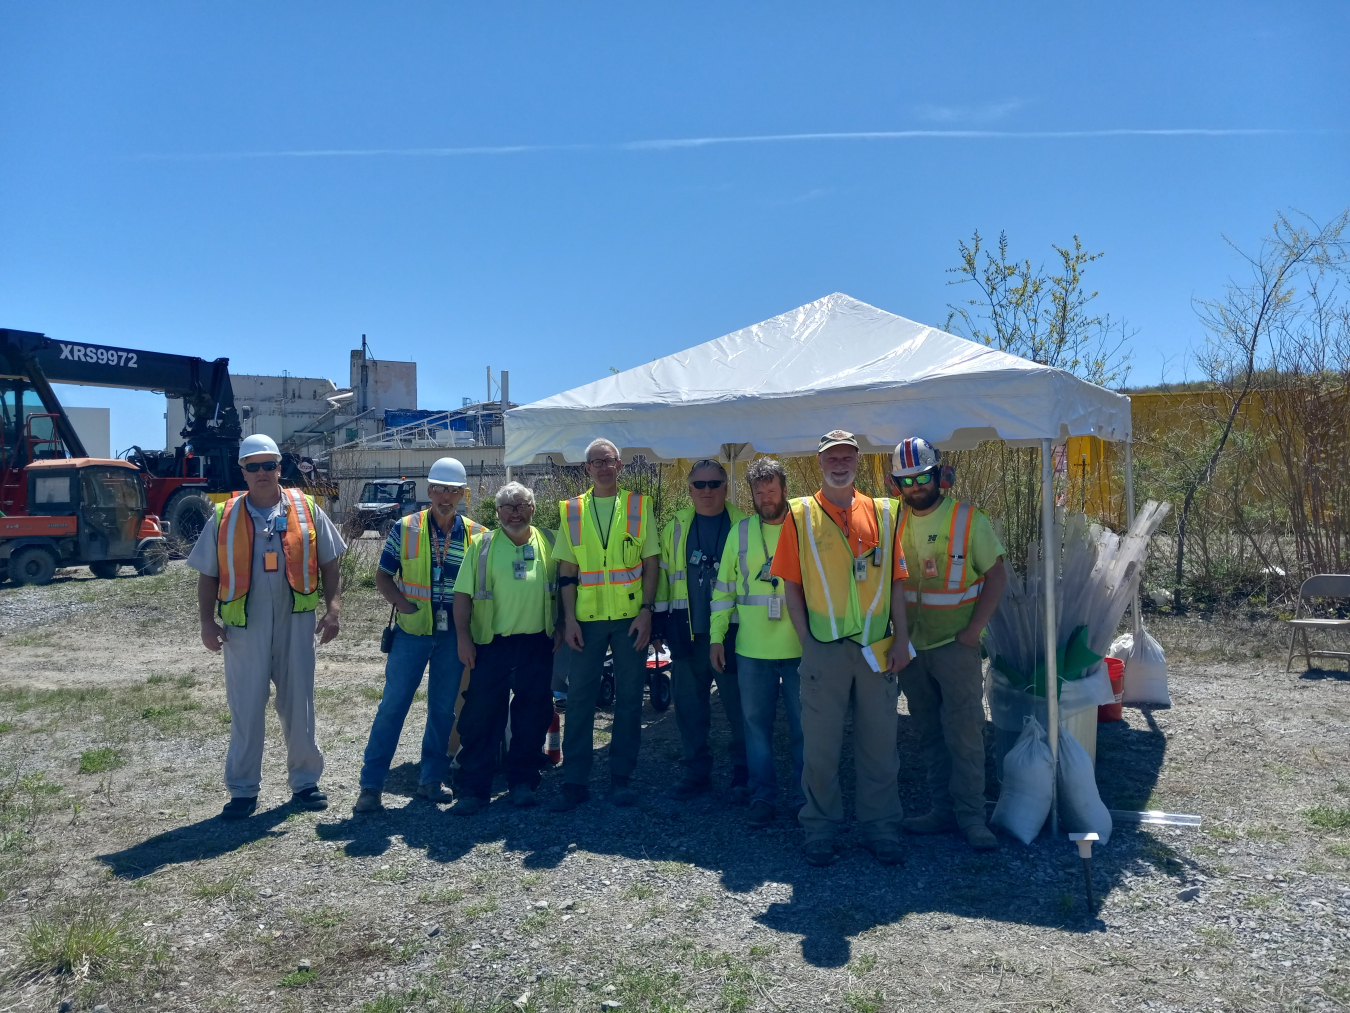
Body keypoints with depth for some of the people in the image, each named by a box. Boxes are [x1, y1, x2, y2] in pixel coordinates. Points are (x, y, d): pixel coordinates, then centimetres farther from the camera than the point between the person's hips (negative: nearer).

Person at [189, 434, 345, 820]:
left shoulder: (307, 510, 5)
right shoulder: (224, 517, 5)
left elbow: (329, 563, 6)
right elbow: (208, 575, 8)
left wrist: (332, 609, -3)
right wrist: (207, 621, 0)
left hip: (296, 622, 0)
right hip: (243, 627, 0)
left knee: (298, 705, 8)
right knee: (245, 708, 5)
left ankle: (305, 782, 20)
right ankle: (243, 790, 17)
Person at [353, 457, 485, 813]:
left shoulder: (476, 534, 3)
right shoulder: (405, 529, 0)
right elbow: (383, 577, 4)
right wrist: (402, 603, -14)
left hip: (453, 633, 2)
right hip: (411, 630, -1)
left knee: (444, 709, 9)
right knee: (393, 705, -1)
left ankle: (432, 779, 23)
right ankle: (371, 784, 8)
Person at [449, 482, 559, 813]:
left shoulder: (548, 543, 7)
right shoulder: (481, 545, 3)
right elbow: (463, 594, 1)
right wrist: (464, 637, -6)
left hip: (537, 644, 2)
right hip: (491, 644, -1)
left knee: (533, 716, 8)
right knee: (480, 716, 0)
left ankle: (522, 782, 23)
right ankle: (473, 789, 9)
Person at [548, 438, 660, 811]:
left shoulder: (638, 506, 4)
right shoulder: (572, 510, 7)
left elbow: (650, 562, 2)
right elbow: (567, 570, 5)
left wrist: (646, 610, -7)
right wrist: (569, 618, -3)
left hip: (631, 616, -1)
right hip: (587, 617, 1)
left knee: (629, 697, 5)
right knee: (579, 698, 2)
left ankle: (621, 778, 17)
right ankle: (574, 781, 12)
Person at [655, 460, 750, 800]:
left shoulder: (743, 526, 1)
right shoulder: (675, 528, 8)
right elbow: (661, 576, 10)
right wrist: (665, 622, 5)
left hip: (733, 633, -2)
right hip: (687, 634, 3)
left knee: (739, 706, 3)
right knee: (689, 705, 9)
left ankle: (744, 774, 17)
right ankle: (696, 772, 23)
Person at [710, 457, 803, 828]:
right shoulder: (740, 531, 6)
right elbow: (724, 587, 9)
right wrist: (717, 637, 6)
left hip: (800, 647, -2)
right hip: (751, 648, 2)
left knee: (803, 726, 7)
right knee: (756, 723, 9)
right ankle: (762, 796, 22)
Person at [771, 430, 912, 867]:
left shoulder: (882, 513, 8)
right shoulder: (800, 515, 2)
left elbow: (894, 580, 8)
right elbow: (792, 585, 2)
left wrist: (901, 639, 1)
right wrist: (806, 641, -5)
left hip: (877, 647, 2)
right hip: (824, 648, -2)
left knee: (879, 741, 9)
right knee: (820, 743, 5)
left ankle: (880, 828, 23)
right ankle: (820, 829, 20)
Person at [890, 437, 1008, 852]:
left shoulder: (969, 519, -6)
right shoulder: (895, 523, 4)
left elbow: (996, 575, -4)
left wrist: (974, 629, -12)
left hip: (956, 644, -4)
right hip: (912, 646, 4)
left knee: (964, 732, -2)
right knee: (930, 735, 12)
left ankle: (971, 815, 9)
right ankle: (943, 810, 22)